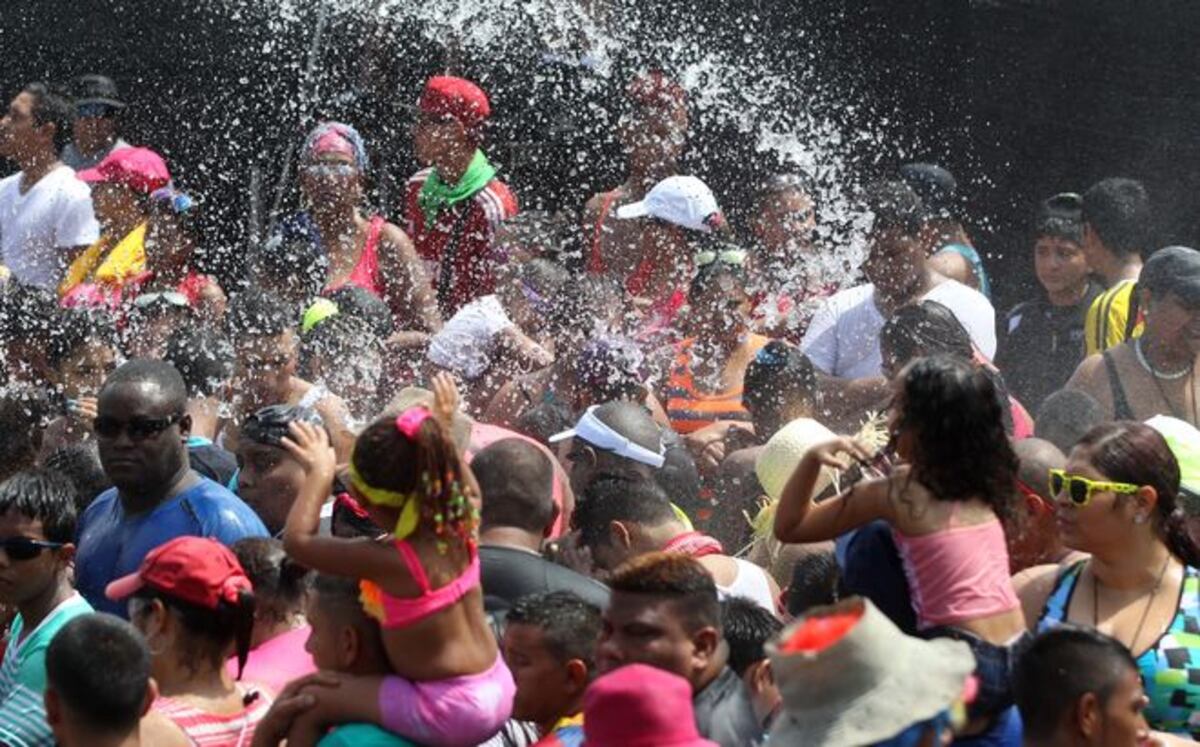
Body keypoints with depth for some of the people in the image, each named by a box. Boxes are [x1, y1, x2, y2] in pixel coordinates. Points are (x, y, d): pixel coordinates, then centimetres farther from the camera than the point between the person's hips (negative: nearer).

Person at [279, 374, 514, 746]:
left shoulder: (389, 561, -24)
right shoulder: (460, 525, -4)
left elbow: (297, 539, -15)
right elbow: (468, 489, 24)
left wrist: (321, 472, -4)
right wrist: (444, 430, 30)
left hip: (451, 714, -8)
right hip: (499, 694, 8)